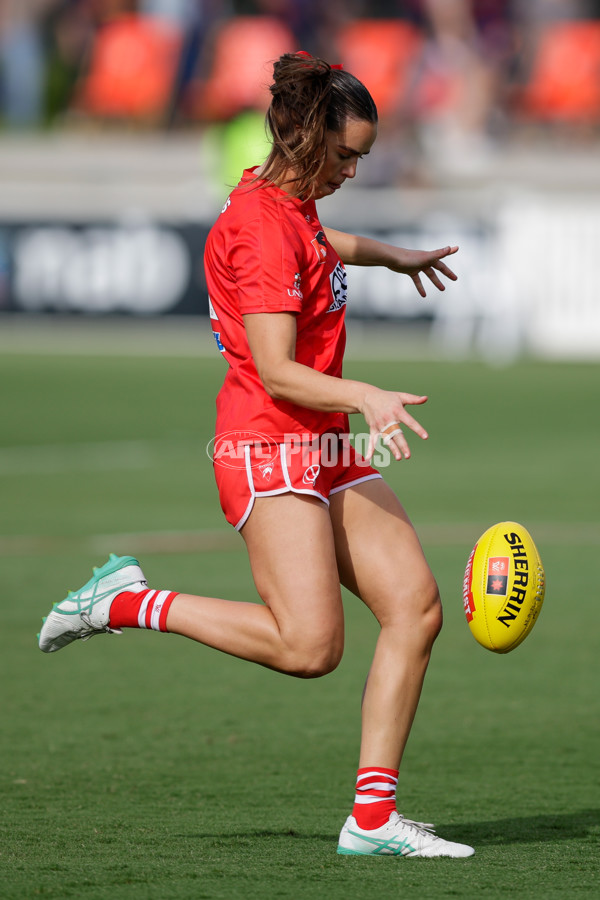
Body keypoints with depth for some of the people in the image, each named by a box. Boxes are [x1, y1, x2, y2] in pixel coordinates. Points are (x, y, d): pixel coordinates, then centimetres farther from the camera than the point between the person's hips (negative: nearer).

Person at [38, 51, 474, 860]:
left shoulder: (294, 208, 14)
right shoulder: (262, 229, -16)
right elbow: (276, 373, -22)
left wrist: (394, 256, 57)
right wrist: (364, 396, -35)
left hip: (328, 454, 10)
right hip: (269, 447, -10)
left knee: (416, 605, -4)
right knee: (310, 647, -21)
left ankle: (373, 816, -4)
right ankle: (126, 602, -4)